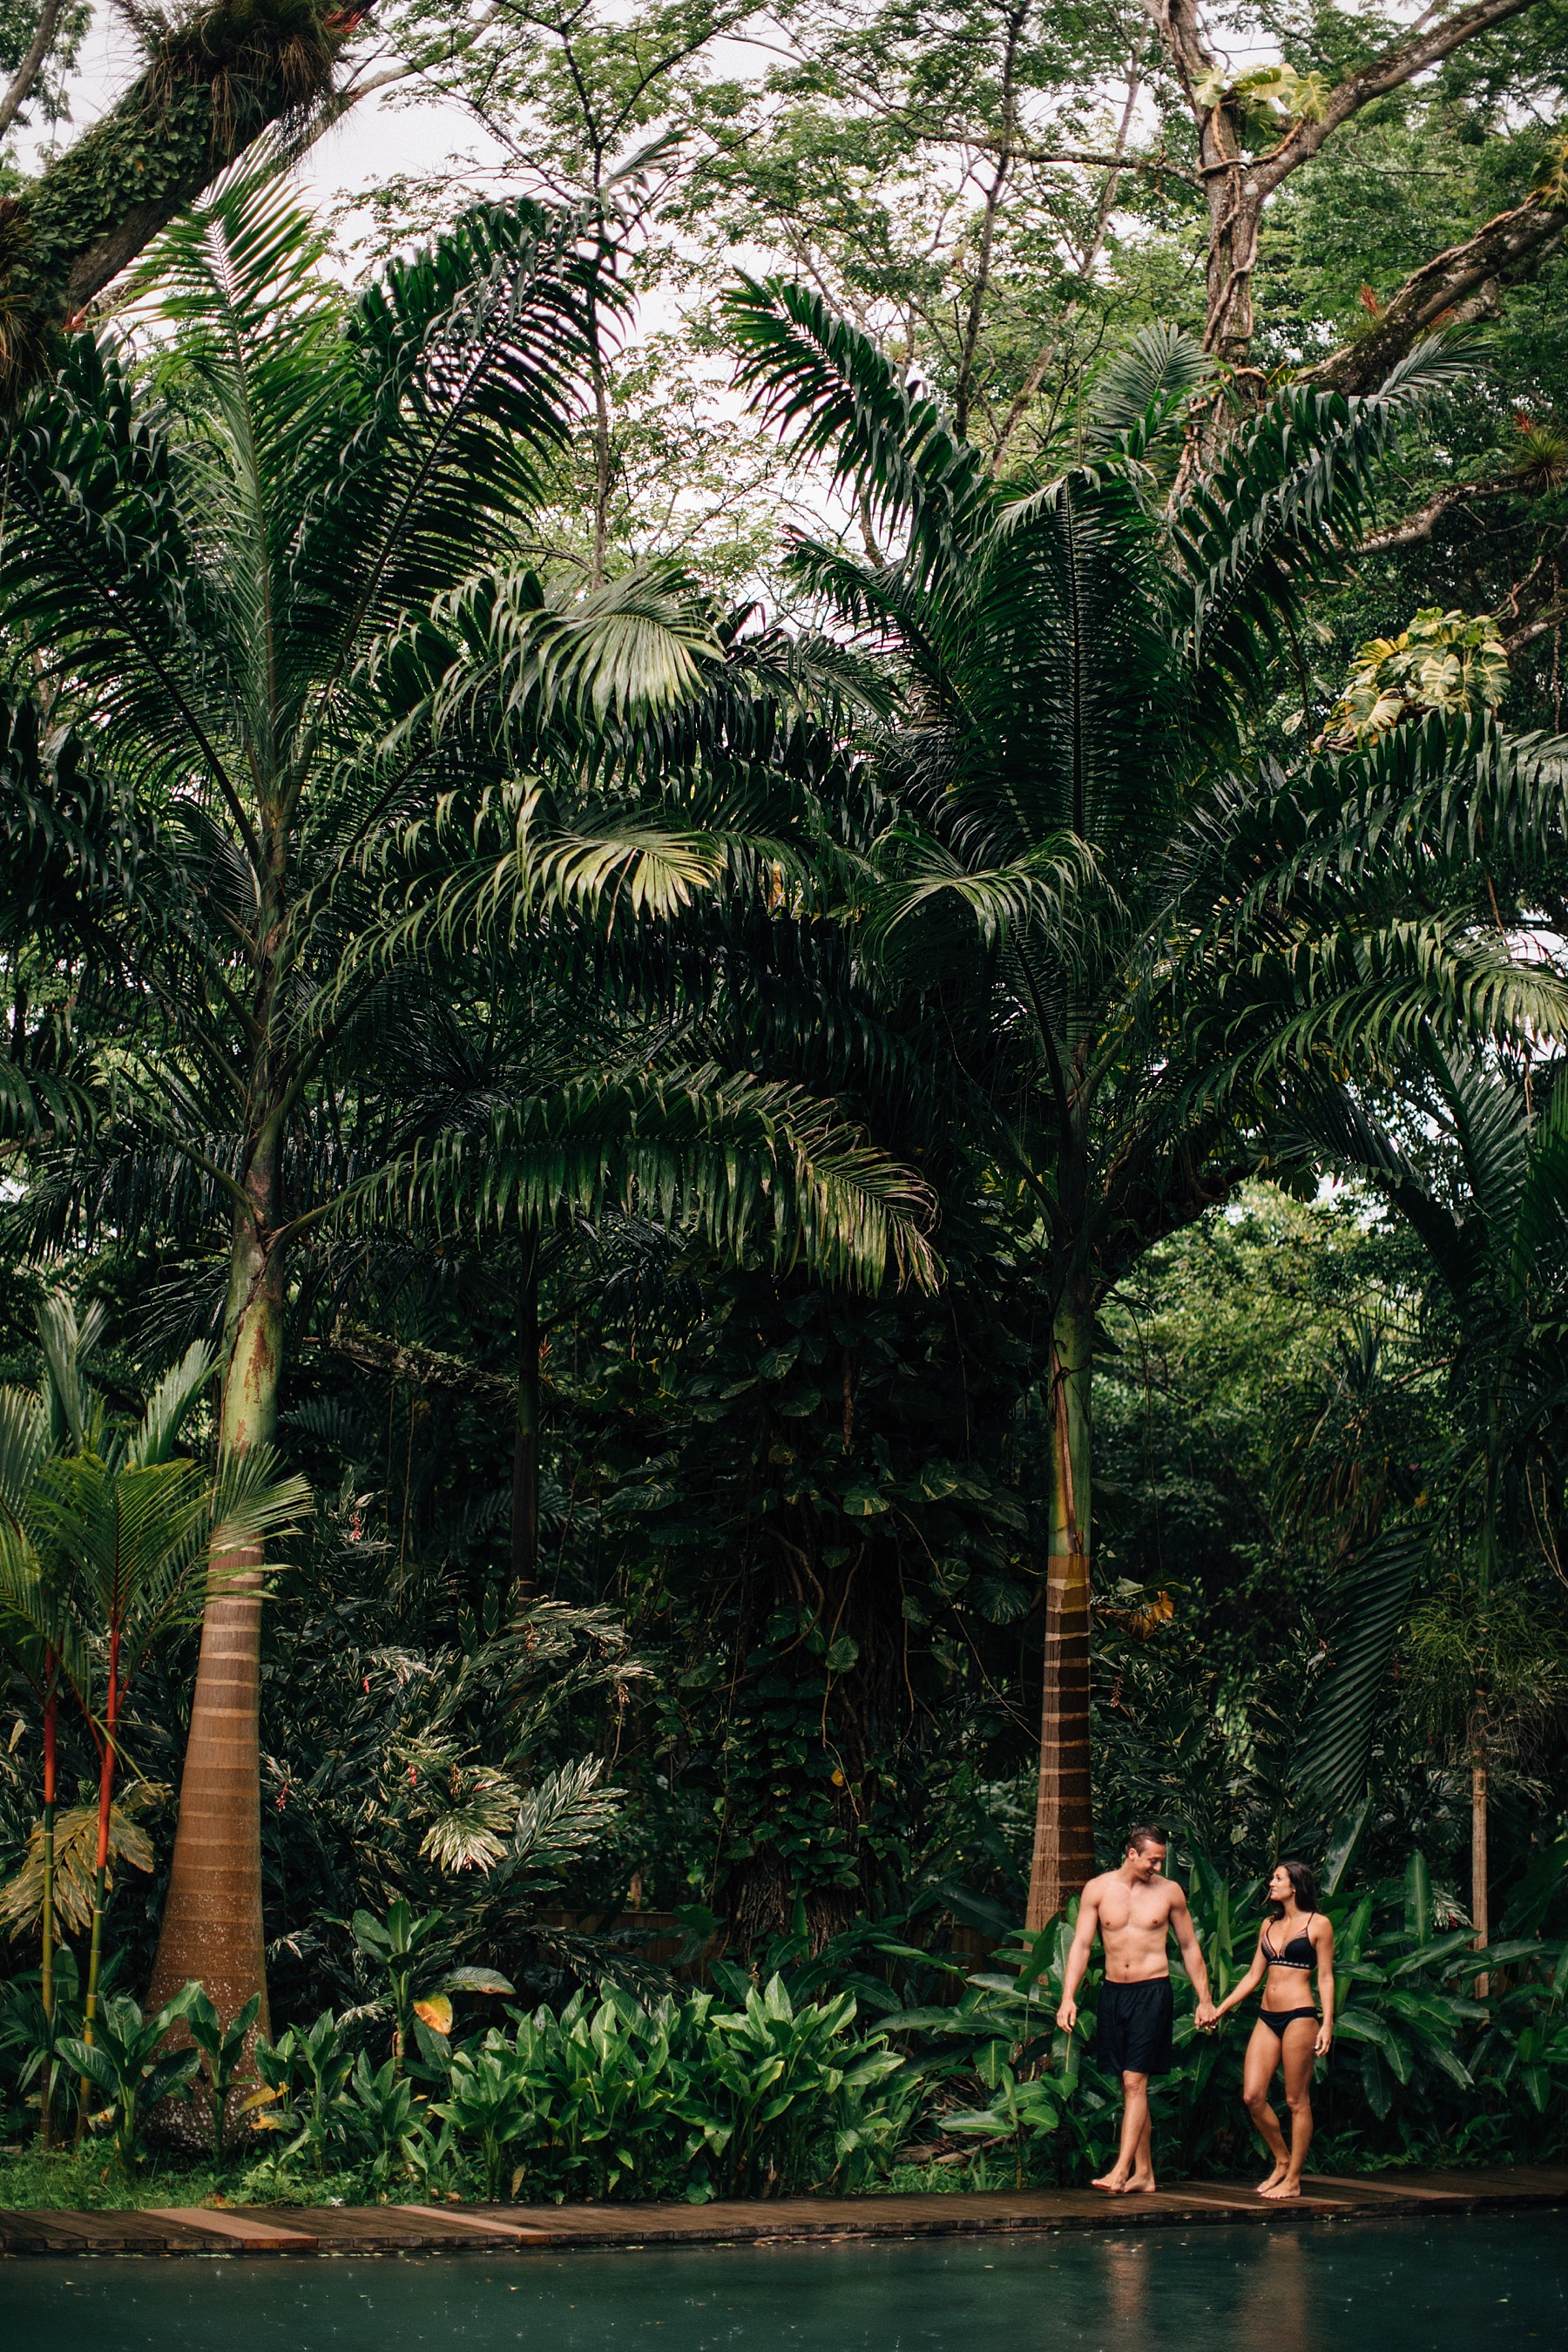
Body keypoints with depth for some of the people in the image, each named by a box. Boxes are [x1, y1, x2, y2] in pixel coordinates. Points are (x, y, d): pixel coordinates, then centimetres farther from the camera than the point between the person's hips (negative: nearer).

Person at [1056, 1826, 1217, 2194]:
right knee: (1130, 2085, 7)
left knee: (1135, 2081, -11)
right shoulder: (1098, 1889, 1)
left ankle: (1122, 2170, -13)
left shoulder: (1169, 1892, 0)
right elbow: (1081, 1946, 0)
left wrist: (1204, 1999, 9)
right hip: (1113, 1992, 3)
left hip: (1152, 1992, -3)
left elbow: (1189, 1947, 9)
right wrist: (1068, 1997, -9)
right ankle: (1144, 2173, 14)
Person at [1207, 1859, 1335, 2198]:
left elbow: (1325, 1978, -2)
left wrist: (1327, 2024, -11)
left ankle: (1293, 2180, 6)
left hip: (1299, 2017, -6)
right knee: (1253, 2096, -1)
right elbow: (1253, 1975, 18)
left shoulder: (1318, 1925, -1)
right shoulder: (1269, 1926, 16)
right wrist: (1219, 2010, 15)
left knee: (1296, 2101, -1)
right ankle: (1282, 2161, 18)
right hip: (1267, 2017, 6)